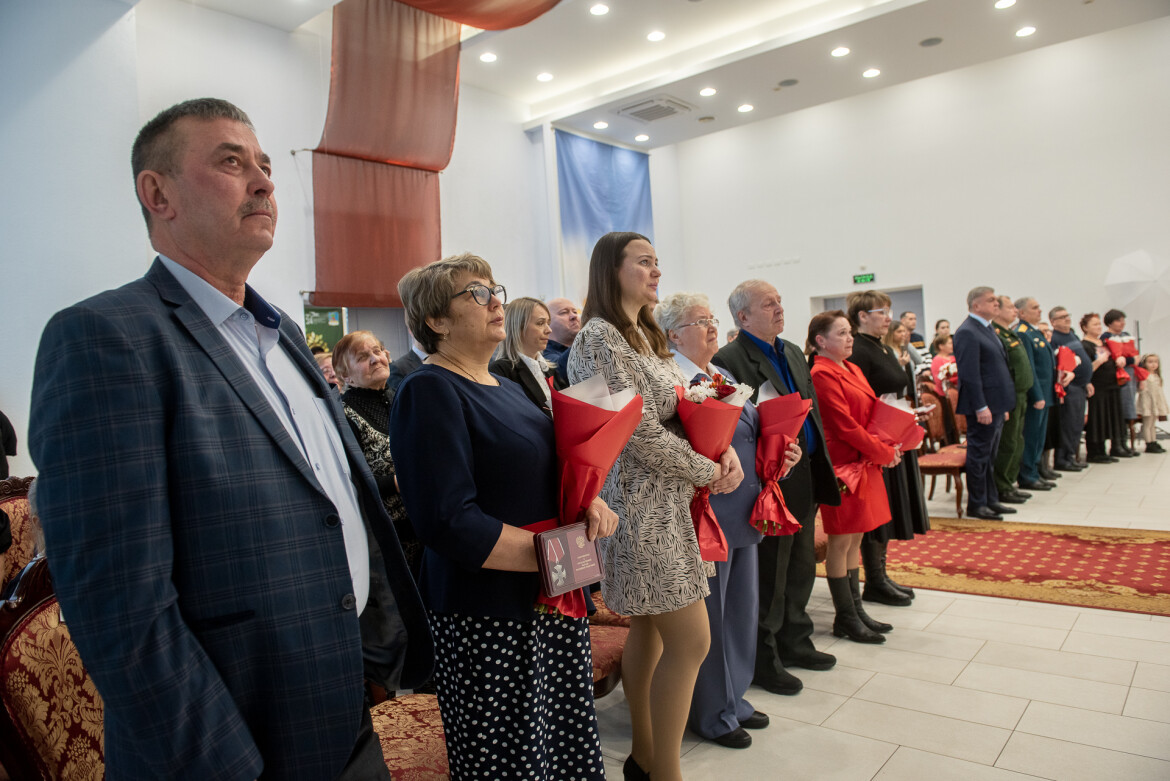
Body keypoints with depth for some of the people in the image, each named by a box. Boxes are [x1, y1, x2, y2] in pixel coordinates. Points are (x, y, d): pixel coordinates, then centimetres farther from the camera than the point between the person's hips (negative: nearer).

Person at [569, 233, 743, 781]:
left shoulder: (646, 336, 16)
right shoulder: (600, 336, -14)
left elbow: (685, 412, 15)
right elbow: (641, 431, -19)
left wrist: (725, 451, -3)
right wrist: (708, 472, -10)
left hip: (667, 500, 9)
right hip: (640, 502, -9)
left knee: (650, 629, 16)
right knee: (691, 640, -4)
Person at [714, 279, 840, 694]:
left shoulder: (794, 354, 14)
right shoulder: (728, 360, -15)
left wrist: (821, 471, 15)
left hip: (805, 478, 9)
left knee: (801, 567, 20)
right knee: (769, 578, 4)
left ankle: (794, 642, 38)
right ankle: (763, 660, 21)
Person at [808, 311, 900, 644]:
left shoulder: (852, 369, 15)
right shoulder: (822, 374, -15)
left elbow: (873, 413, 17)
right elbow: (845, 426, -19)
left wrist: (888, 446, 1)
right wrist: (884, 453, -12)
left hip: (865, 463, 9)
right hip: (843, 465, -9)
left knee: (854, 539, 15)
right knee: (841, 542, 0)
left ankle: (856, 609, 25)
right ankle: (845, 619, 11)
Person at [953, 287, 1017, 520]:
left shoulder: (987, 329, 16)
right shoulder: (967, 332, -16)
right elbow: (969, 374, -21)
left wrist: (1003, 405, 18)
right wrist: (981, 407, -23)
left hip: (996, 404, 10)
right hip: (983, 406, -10)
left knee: (990, 455, 16)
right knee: (979, 455, -1)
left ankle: (991, 500, 26)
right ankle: (976, 504, 9)